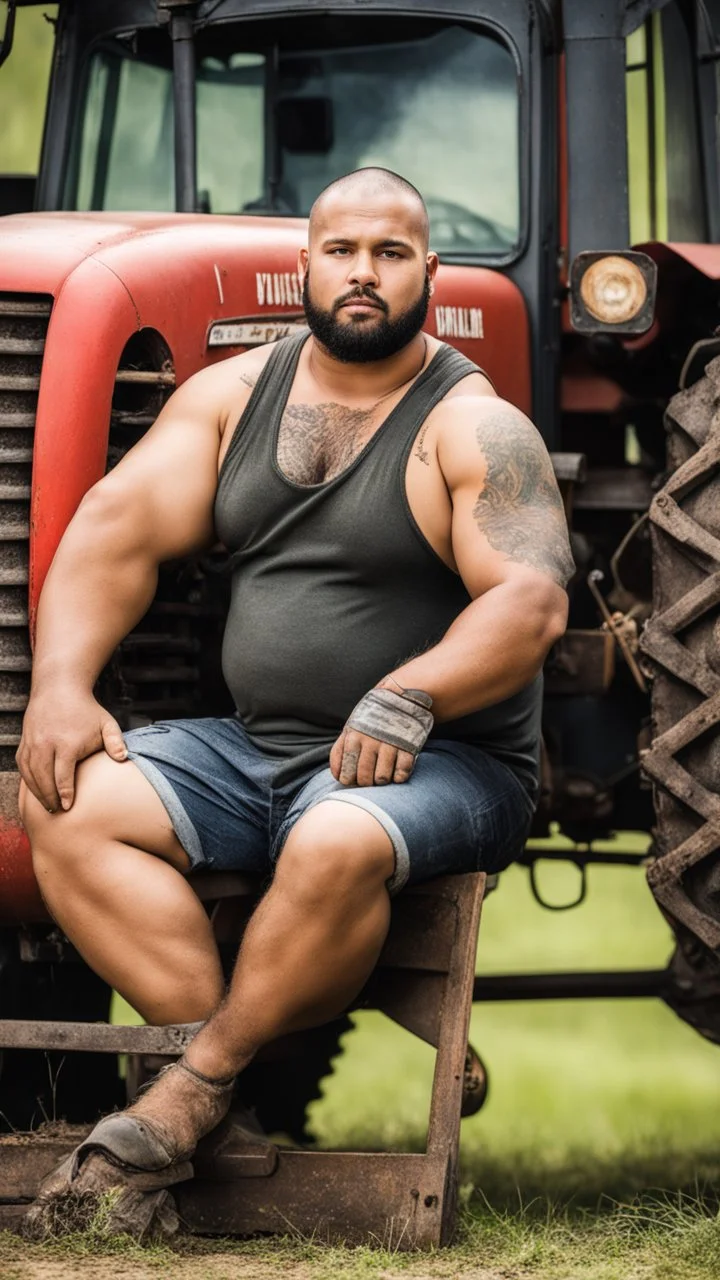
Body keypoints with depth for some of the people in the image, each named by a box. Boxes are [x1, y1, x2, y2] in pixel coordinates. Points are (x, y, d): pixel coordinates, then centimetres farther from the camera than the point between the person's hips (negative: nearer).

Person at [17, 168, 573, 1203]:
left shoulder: (475, 427, -6)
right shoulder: (234, 395, 10)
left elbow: (532, 601, -17)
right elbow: (118, 532, 3)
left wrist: (409, 697, -32)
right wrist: (62, 683, -13)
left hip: (438, 765, -5)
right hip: (258, 753, 5)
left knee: (337, 844, -38)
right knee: (70, 803, -17)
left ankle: (209, 1079, -19)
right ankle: (204, 1029, -22)